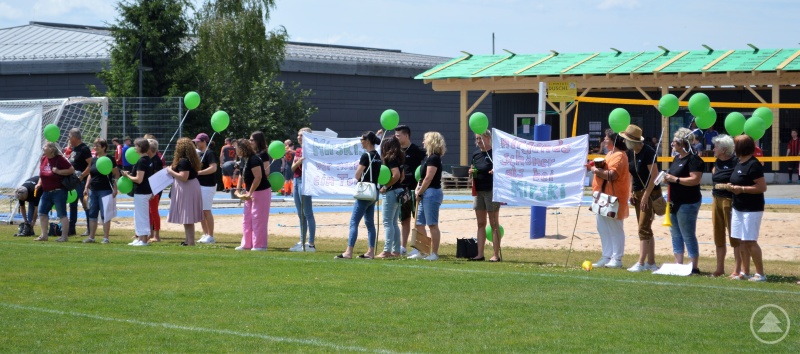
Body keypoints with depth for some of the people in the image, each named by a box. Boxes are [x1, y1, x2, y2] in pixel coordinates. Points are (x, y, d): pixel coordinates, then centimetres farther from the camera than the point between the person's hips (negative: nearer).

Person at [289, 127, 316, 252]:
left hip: (304, 180, -9)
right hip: (296, 180, 9)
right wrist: (298, 161, -9)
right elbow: (293, 167, 9)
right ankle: (302, 242, 17)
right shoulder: (298, 150, 16)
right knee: (300, 214, 12)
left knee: (308, 214, -8)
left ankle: (311, 244, -9)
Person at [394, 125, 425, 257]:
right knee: (404, 220, 12)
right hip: (400, 190, 7)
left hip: (413, 190, -7)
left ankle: (418, 248, 0)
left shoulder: (416, 151, -8)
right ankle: (402, 247, 17)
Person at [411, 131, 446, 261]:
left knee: (433, 225, -6)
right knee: (419, 224, 12)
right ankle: (421, 252, 18)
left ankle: (434, 253, -3)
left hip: (432, 193, -10)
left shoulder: (434, 158, -14)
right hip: (426, 194, 10)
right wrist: (418, 189, 5)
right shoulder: (429, 157, 17)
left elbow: (428, 178, -18)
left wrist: (420, 192, -10)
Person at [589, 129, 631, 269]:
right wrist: (594, 167, 10)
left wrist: (597, 170, -14)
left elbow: (612, 175, -24)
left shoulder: (619, 156, -13)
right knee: (603, 229, 11)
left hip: (613, 199, -10)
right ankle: (607, 257, 17)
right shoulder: (610, 154, 20)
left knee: (614, 228, -5)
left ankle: (617, 259, -2)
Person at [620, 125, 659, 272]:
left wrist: (646, 196, -21)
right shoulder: (630, 153, 7)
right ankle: (651, 262, 15)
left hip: (650, 193, -9)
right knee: (645, 229, 10)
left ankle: (641, 263, -11)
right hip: (638, 193, 9)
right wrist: (632, 193, 9)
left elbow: (654, 176, -19)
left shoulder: (648, 152, -17)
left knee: (644, 228, -11)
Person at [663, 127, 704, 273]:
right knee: (676, 234, 12)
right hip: (675, 202, 10)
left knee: (688, 235, -6)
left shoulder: (693, 159, -14)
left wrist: (675, 179, -21)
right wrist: (667, 178, 3)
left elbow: (695, 179, -24)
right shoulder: (677, 158, 15)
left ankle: (694, 267, -1)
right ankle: (678, 264, 19)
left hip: (687, 203, -10)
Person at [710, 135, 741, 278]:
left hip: (729, 200, -9)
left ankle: (738, 270, 1)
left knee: (734, 236, -3)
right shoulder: (717, 162, 13)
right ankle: (720, 268, 20)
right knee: (718, 236, 12)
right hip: (717, 200, 9)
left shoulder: (735, 162, -13)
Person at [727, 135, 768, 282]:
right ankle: (744, 272, 17)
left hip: (751, 209, -9)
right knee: (742, 241, 11)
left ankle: (761, 273, -2)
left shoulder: (753, 165, -17)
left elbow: (762, 187, -20)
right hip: (739, 208, 9)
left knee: (750, 241, -8)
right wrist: (732, 187, 5)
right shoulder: (740, 163, 11)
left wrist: (741, 189, -20)